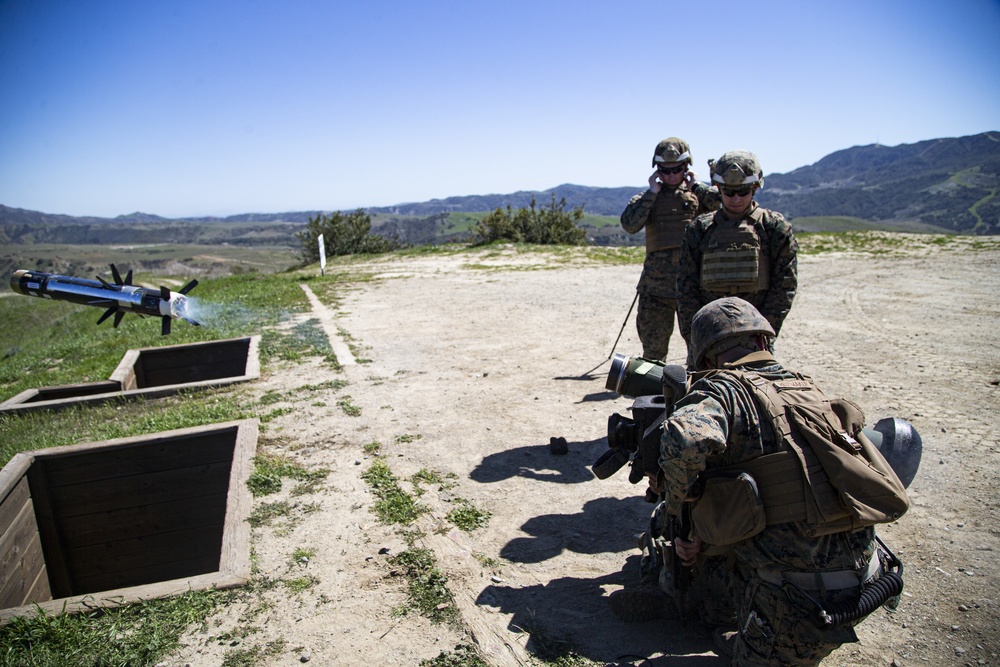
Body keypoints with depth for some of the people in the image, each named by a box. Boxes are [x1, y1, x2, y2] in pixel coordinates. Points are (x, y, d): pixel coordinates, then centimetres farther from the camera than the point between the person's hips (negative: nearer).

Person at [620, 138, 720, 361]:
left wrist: (696, 186, -3)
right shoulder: (648, 198, 9)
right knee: (653, 348, 6)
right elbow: (629, 225, -10)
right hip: (656, 287, 0)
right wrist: (652, 192, -6)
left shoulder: (699, 195, 8)